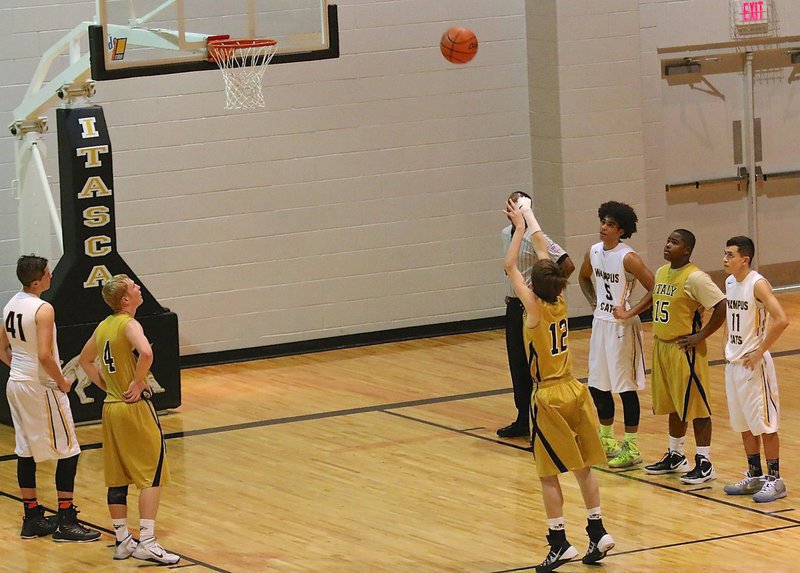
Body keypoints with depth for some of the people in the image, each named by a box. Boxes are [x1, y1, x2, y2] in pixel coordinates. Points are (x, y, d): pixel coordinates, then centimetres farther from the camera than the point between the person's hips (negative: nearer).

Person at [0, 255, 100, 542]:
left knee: (25, 451, 13)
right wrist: (62, 381, -11)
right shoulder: (43, 309, -19)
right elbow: (45, 356, -25)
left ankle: (32, 518, 19)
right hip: (41, 387, -9)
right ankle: (65, 522, -1)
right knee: (68, 452, -1)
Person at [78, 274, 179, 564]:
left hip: (110, 407, 8)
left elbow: (85, 360, 24)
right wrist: (138, 382, -20)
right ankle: (147, 542, -10)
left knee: (117, 478, 11)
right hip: (135, 407, -8)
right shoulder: (129, 325, -15)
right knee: (152, 474, -4)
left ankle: (122, 541, 16)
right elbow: (145, 353, -35)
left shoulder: (103, 327, 9)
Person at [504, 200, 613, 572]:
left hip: (549, 398, -6)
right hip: (574, 391, 6)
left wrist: (520, 227, -1)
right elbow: (543, 251, 9)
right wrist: (529, 218, 18)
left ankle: (560, 543, 1)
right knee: (583, 467, 13)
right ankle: (598, 533, 16)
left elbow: (510, 267, -9)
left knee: (548, 474, 1)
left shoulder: (535, 309, -16)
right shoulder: (560, 303, -2)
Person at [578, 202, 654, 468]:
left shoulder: (628, 258, -18)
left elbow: (654, 288, -20)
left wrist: (631, 313, -19)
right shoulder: (593, 252, 3)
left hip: (622, 326, -8)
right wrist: (594, 301, 12)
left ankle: (631, 448, 4)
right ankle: (607, 440, 30)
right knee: (597, 386, 14)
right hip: (600, 322, 8)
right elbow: (584, 278, 25)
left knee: (626, 387, -2)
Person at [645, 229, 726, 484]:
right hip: (662, 347, 8)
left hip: (685, 350, -8)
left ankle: (704, 463, 4)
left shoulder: (695, 278, -18)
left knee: (696, 406, -2)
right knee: (673, 406, 18)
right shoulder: (661, 272, 9)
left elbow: (722, 307, -22)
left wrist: (701, 336, -17)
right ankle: (675, 456, 30)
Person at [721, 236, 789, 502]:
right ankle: (754, 477, 24)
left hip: (754, 363, -8)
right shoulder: (729, 283, 7)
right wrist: (731, 346, 13)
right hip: (733, 361, 8)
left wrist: (759, 352, -21)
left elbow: (781, 320, -26)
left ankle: (775, 480, 6)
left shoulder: (758, 285, -17)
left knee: (765, 424, -1)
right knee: (744, 424, 14)